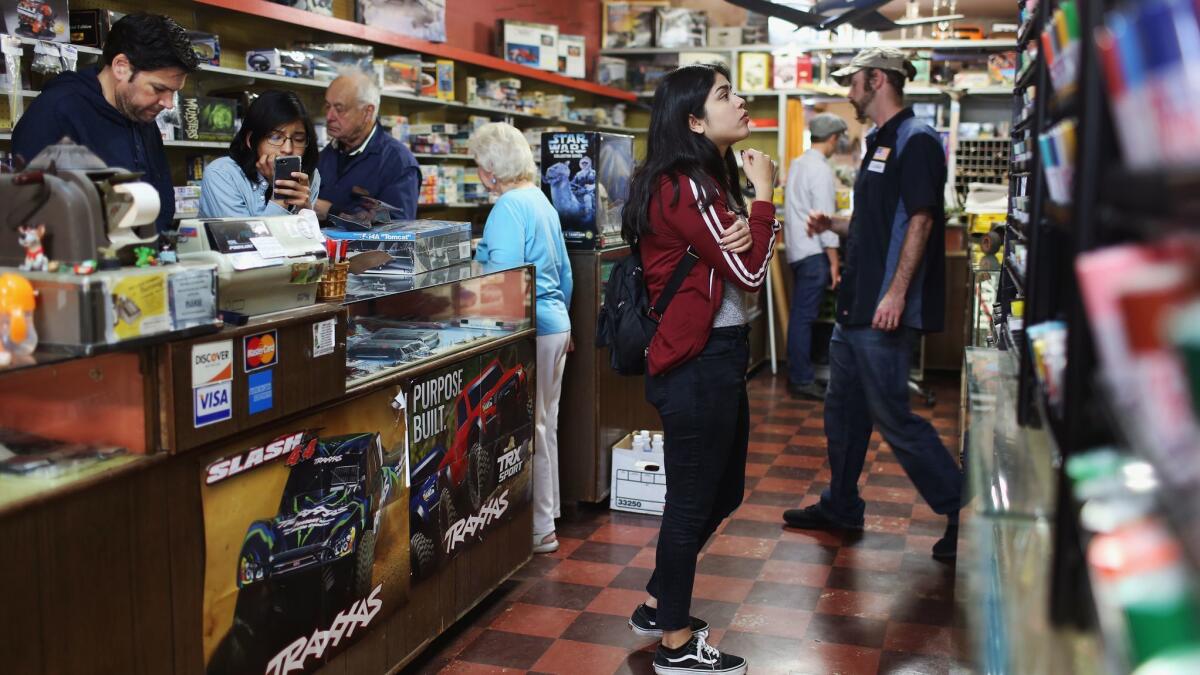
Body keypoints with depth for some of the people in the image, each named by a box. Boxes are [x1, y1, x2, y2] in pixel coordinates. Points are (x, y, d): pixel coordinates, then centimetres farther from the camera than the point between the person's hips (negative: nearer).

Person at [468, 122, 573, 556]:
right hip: (555, 324, 10)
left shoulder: (508, 208, -16)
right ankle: (547, 511, 28)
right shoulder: (540, 199, 14)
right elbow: (563, 272, 20)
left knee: (529, 428, -2)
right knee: (544, 425, 17)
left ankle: (539, 529, 6)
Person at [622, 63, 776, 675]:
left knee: (722, 492, 20)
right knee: (692, 499, 3)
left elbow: (745, 257, 10)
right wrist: (764, 195, -8)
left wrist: (748, 234, -12)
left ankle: (657, 606, 36)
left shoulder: (711, 180, 13)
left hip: (719, 355, 10)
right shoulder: (687, 187, -17)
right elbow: (750, 274, -18)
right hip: (698, 364, -10)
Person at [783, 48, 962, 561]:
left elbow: (920, 221, -20)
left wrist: (896, 293, -25)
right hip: (856, 307, 10)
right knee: (843, 408, 16)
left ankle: (962, 511, 6)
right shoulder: (879, 144, 18)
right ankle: (840, 507, 29)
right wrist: (833, 225, 8)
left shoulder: (915, 141, -12)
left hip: (885, 313, -10)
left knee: (893, 416, -5)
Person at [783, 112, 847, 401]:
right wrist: (834, 262, -15)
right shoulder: (821, 170, -15)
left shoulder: (798, 163, 11)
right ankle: (802, 380, 0)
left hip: (797, 250, 9)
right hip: (814, 253, -9)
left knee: (800, 314, 14)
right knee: (805, 316, -5)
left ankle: (797, 374, 21)